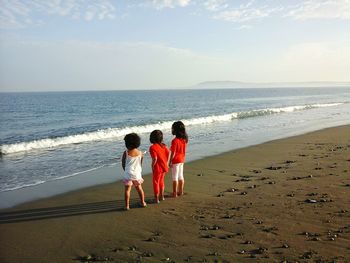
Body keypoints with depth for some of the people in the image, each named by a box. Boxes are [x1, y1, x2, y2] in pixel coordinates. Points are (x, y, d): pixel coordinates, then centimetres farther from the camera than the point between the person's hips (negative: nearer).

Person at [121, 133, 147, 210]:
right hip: (137, 174, 3)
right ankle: (143, 202, 31)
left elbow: (123, 164, -2)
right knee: (139, 188, 20)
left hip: (128, 174, -3)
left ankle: (127, 205, 3)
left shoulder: (126, 153, -11)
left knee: (127, 189, 4)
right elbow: (141, 164, 7)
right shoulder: (140, 153, -3)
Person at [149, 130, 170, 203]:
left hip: (157, 168, -7)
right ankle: (162, 196, 32)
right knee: (161, 181, 22)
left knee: (156, 182, 6)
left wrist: (152, 167, -11)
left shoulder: (152, 147, -17)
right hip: (164, 167, 7)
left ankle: (156, 199, 11)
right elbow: (168, 154, 2)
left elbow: (155, 159, -23)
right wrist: (166, 164, 12)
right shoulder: (163, 145, 3)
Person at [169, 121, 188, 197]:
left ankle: (174, 193, 7)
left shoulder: (175, 140, -21)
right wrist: (183, 158, 18)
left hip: (176, 160, -8)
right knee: (180, 176, 16)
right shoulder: (184, 139, 2)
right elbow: (184, 151, 8)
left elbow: (173, 153, -20)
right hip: (182, 160, 8)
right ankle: (180, 191, 25)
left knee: (175, 177, 1)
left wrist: (170, 162, -12)